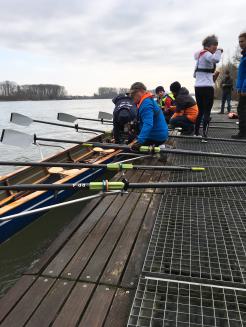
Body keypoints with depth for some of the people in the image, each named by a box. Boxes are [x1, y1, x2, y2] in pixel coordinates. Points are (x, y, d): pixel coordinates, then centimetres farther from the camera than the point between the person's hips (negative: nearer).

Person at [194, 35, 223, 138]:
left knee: (200, 111, 15)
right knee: (207, 112, -6)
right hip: (207, 87, -9)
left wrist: (211, 75, 17)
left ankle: (196, 133, 16)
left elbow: (195, 74, 22)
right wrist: (219, 51, -9)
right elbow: (216, 59, -30)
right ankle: (204, 134, -9)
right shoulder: (206, 54, -6)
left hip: (198, 87, 9)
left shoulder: (200, 55, 21)